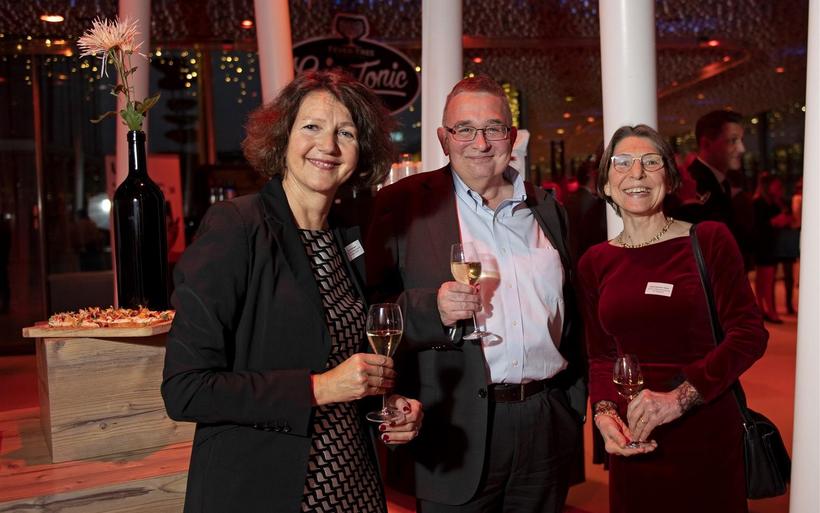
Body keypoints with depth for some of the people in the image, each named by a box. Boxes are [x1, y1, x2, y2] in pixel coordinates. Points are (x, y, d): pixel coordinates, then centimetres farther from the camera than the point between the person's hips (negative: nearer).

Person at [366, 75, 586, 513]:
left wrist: (577, 402, 15)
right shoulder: (404, 205, -4)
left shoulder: (546, 209, 11)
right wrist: (432, 307, -24)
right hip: (457, 430, -4)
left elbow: (570, 312, 17)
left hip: (548, 427, 4)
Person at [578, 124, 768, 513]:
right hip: (634, 442, 3)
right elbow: (601, 356, 8)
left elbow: (749, 333, -9)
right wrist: (603, 412, -11)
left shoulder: (710, 240, -4)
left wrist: (679, 397, -19)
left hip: (705, 433, -2)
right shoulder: (594, 263, 5)